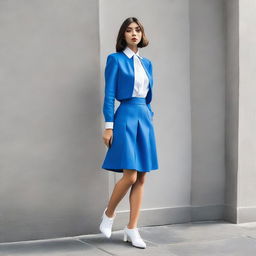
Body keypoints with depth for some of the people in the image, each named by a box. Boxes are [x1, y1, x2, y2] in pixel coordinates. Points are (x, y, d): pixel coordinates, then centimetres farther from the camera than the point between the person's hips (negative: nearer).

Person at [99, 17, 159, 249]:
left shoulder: (147, 63, 16)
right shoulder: (116, 59, -2)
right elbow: (109, 95, -6)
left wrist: (150, 118, 15)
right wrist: (108, 126, -12)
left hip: (145, 118, 6)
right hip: (126, 117, -6)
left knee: (141, 178, 3)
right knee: (130, 176, -12)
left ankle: (132, 229, 10)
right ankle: (109, 213, 14)